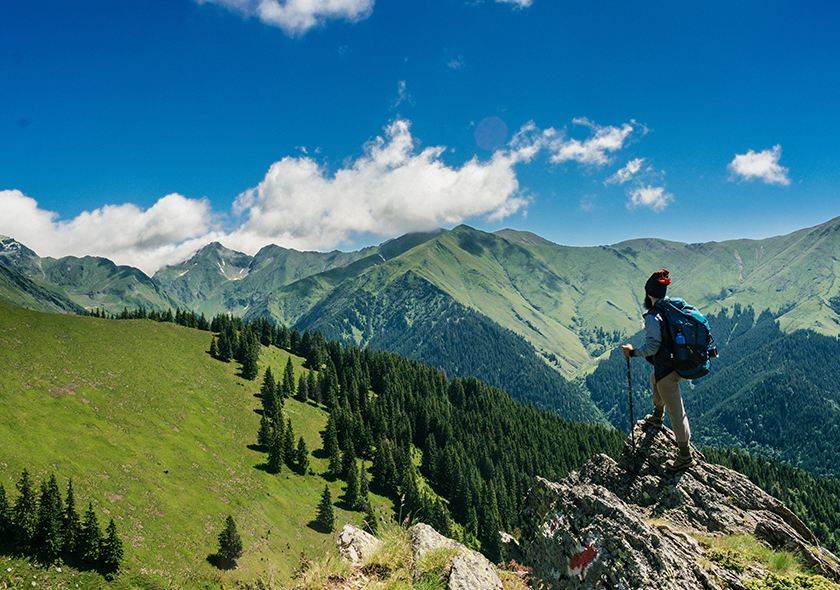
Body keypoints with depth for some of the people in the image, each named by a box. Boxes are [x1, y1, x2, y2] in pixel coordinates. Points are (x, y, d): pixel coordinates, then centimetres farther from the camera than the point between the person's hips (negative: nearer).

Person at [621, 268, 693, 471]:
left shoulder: (652, 317, -22)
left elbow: (652, 347, -26)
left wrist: (633, 352, -12)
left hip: (666, 369, -9)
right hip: (681, 363, 9)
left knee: (675, 411, 1)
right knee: (655, 379, 36)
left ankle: (685, 455, 10)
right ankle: (656, 418, 56)